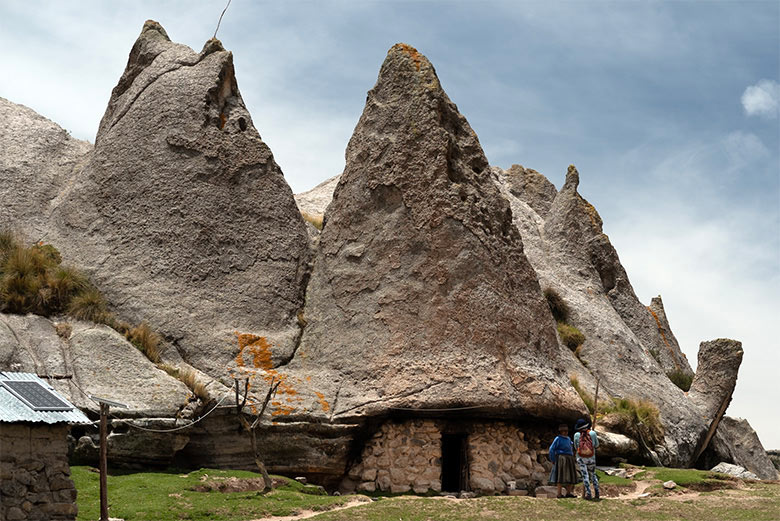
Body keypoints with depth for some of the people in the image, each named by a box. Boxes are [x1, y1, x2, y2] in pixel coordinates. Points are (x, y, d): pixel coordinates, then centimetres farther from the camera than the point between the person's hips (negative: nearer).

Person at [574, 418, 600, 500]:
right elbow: (596, 445, 6)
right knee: (593, 475, 16)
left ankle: (588, 494, -8)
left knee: (585, 475, 0)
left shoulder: (576, 435, -6)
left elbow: (576, 447, 5)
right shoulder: (593, 433, -6)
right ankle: (596, 494, 12)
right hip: (591, 459, 2)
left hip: (581, 459, -2)